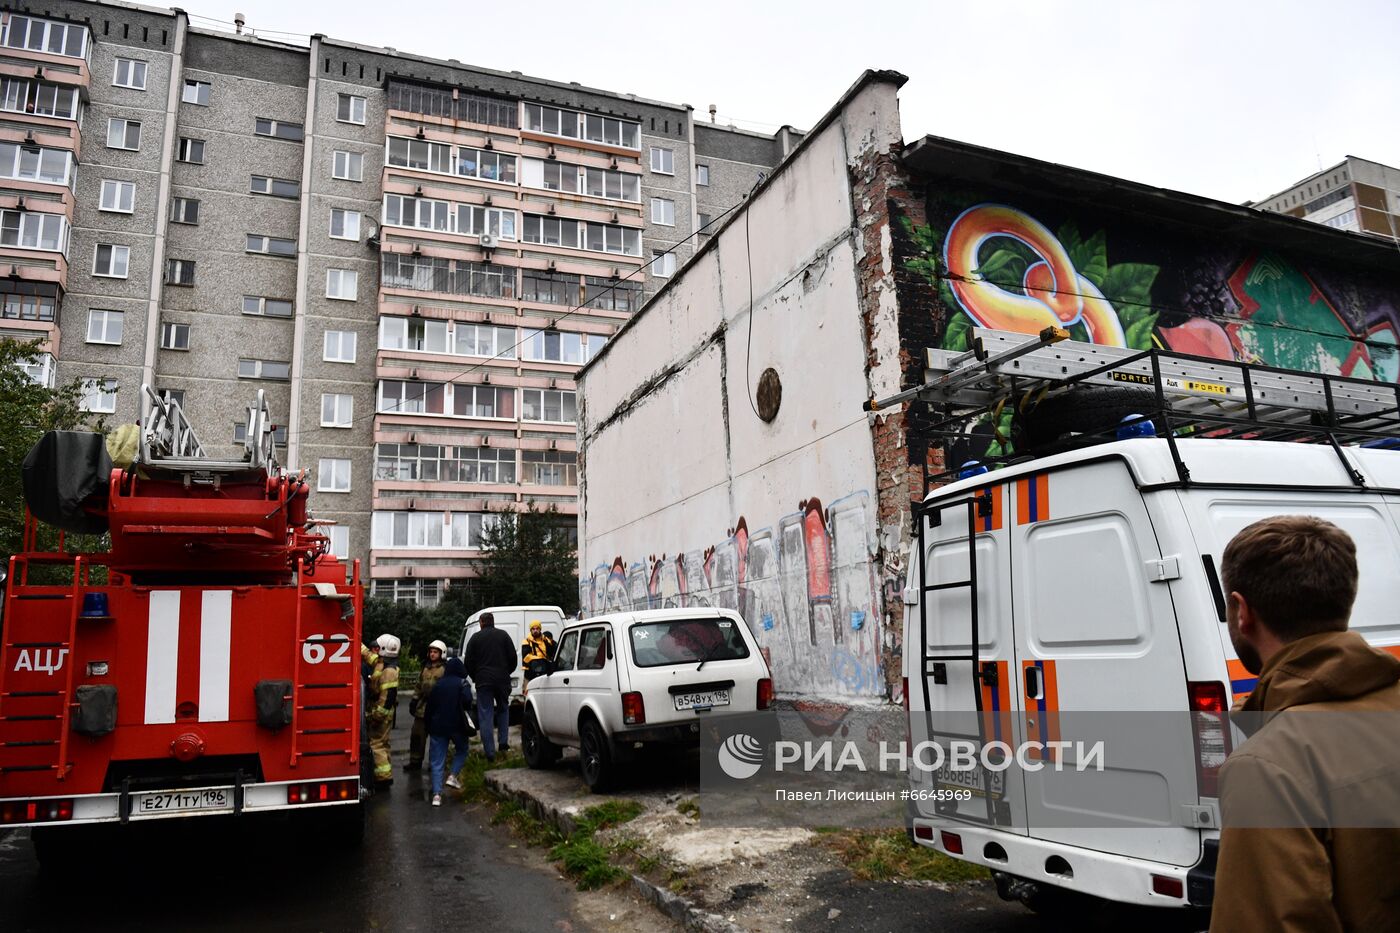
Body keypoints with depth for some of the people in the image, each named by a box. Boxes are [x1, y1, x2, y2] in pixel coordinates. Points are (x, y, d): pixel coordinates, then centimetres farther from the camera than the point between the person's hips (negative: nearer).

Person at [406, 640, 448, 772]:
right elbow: (419, 686, 21)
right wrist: (414, 700, 15)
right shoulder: (425, 668, 15)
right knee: (416, 735, 8)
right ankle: (415, 761, 17)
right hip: (422, 707, 7)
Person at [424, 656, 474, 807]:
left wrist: (428, 724, 19)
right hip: (456, 725, -3)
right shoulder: (462, 683, -3)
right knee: (461, 751, 21)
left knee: (437, 762, 4)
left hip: (437, 727, 3)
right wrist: (466, 710, 2)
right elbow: (467, 700, -20)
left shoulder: (437, 684, 11)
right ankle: (452, 776, 2)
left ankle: (437, 794, -4)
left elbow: (428, 704, 12)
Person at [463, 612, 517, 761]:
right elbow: (514, 658, 6)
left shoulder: (475, 638, 3)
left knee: (485, 715, 1)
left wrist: (475, 678, 17)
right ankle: (503, 742, 10)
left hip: (483, 681, -2)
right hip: (502, 680, 2)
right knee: (503, 709, 20)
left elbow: (468, 662, 3)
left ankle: (490, 752, -3)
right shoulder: (503, 635, 6)